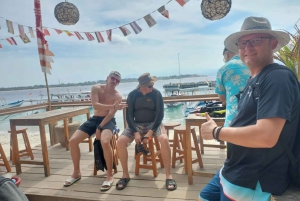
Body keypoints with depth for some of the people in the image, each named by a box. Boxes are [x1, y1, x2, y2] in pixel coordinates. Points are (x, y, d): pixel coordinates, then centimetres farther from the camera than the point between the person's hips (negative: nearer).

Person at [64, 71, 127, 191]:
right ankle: (76, 173, 10)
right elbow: (95, 105, -17)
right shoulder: (96, 88, -1)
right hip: (94, 119, 4)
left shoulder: (117, 96, -7)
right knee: (73, 141, -10)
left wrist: (99, 128, -24)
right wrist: (113, 106, -28)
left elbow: (111, 114, -15)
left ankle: (110, 176, -17)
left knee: (105, 141, -35)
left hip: (108, 121, -4)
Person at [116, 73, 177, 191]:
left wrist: (150, 132, -20)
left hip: (153, 124, -2)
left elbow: (160, 114, -10)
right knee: (120, 141, -23)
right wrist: (135, 132, -17)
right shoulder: (132, 95, -4)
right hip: (136, 124, 2)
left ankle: (168, 176, -19)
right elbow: (129, 115, -3)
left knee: (164, 139, -33)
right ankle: (125, 175, -5)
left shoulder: (156, 93, -8)